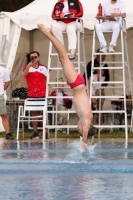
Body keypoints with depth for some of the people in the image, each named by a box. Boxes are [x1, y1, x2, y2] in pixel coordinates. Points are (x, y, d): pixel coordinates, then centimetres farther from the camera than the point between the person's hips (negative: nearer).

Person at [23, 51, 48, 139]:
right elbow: (24, 74, -17)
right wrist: (29, 65, -28)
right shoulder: (28, 68, 4)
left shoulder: (43, 68, 5)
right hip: (32, 95, 1)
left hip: (42, 94, -1)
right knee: (34, 113, 5)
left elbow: (46, 80, 9)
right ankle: (35, 132, 9)